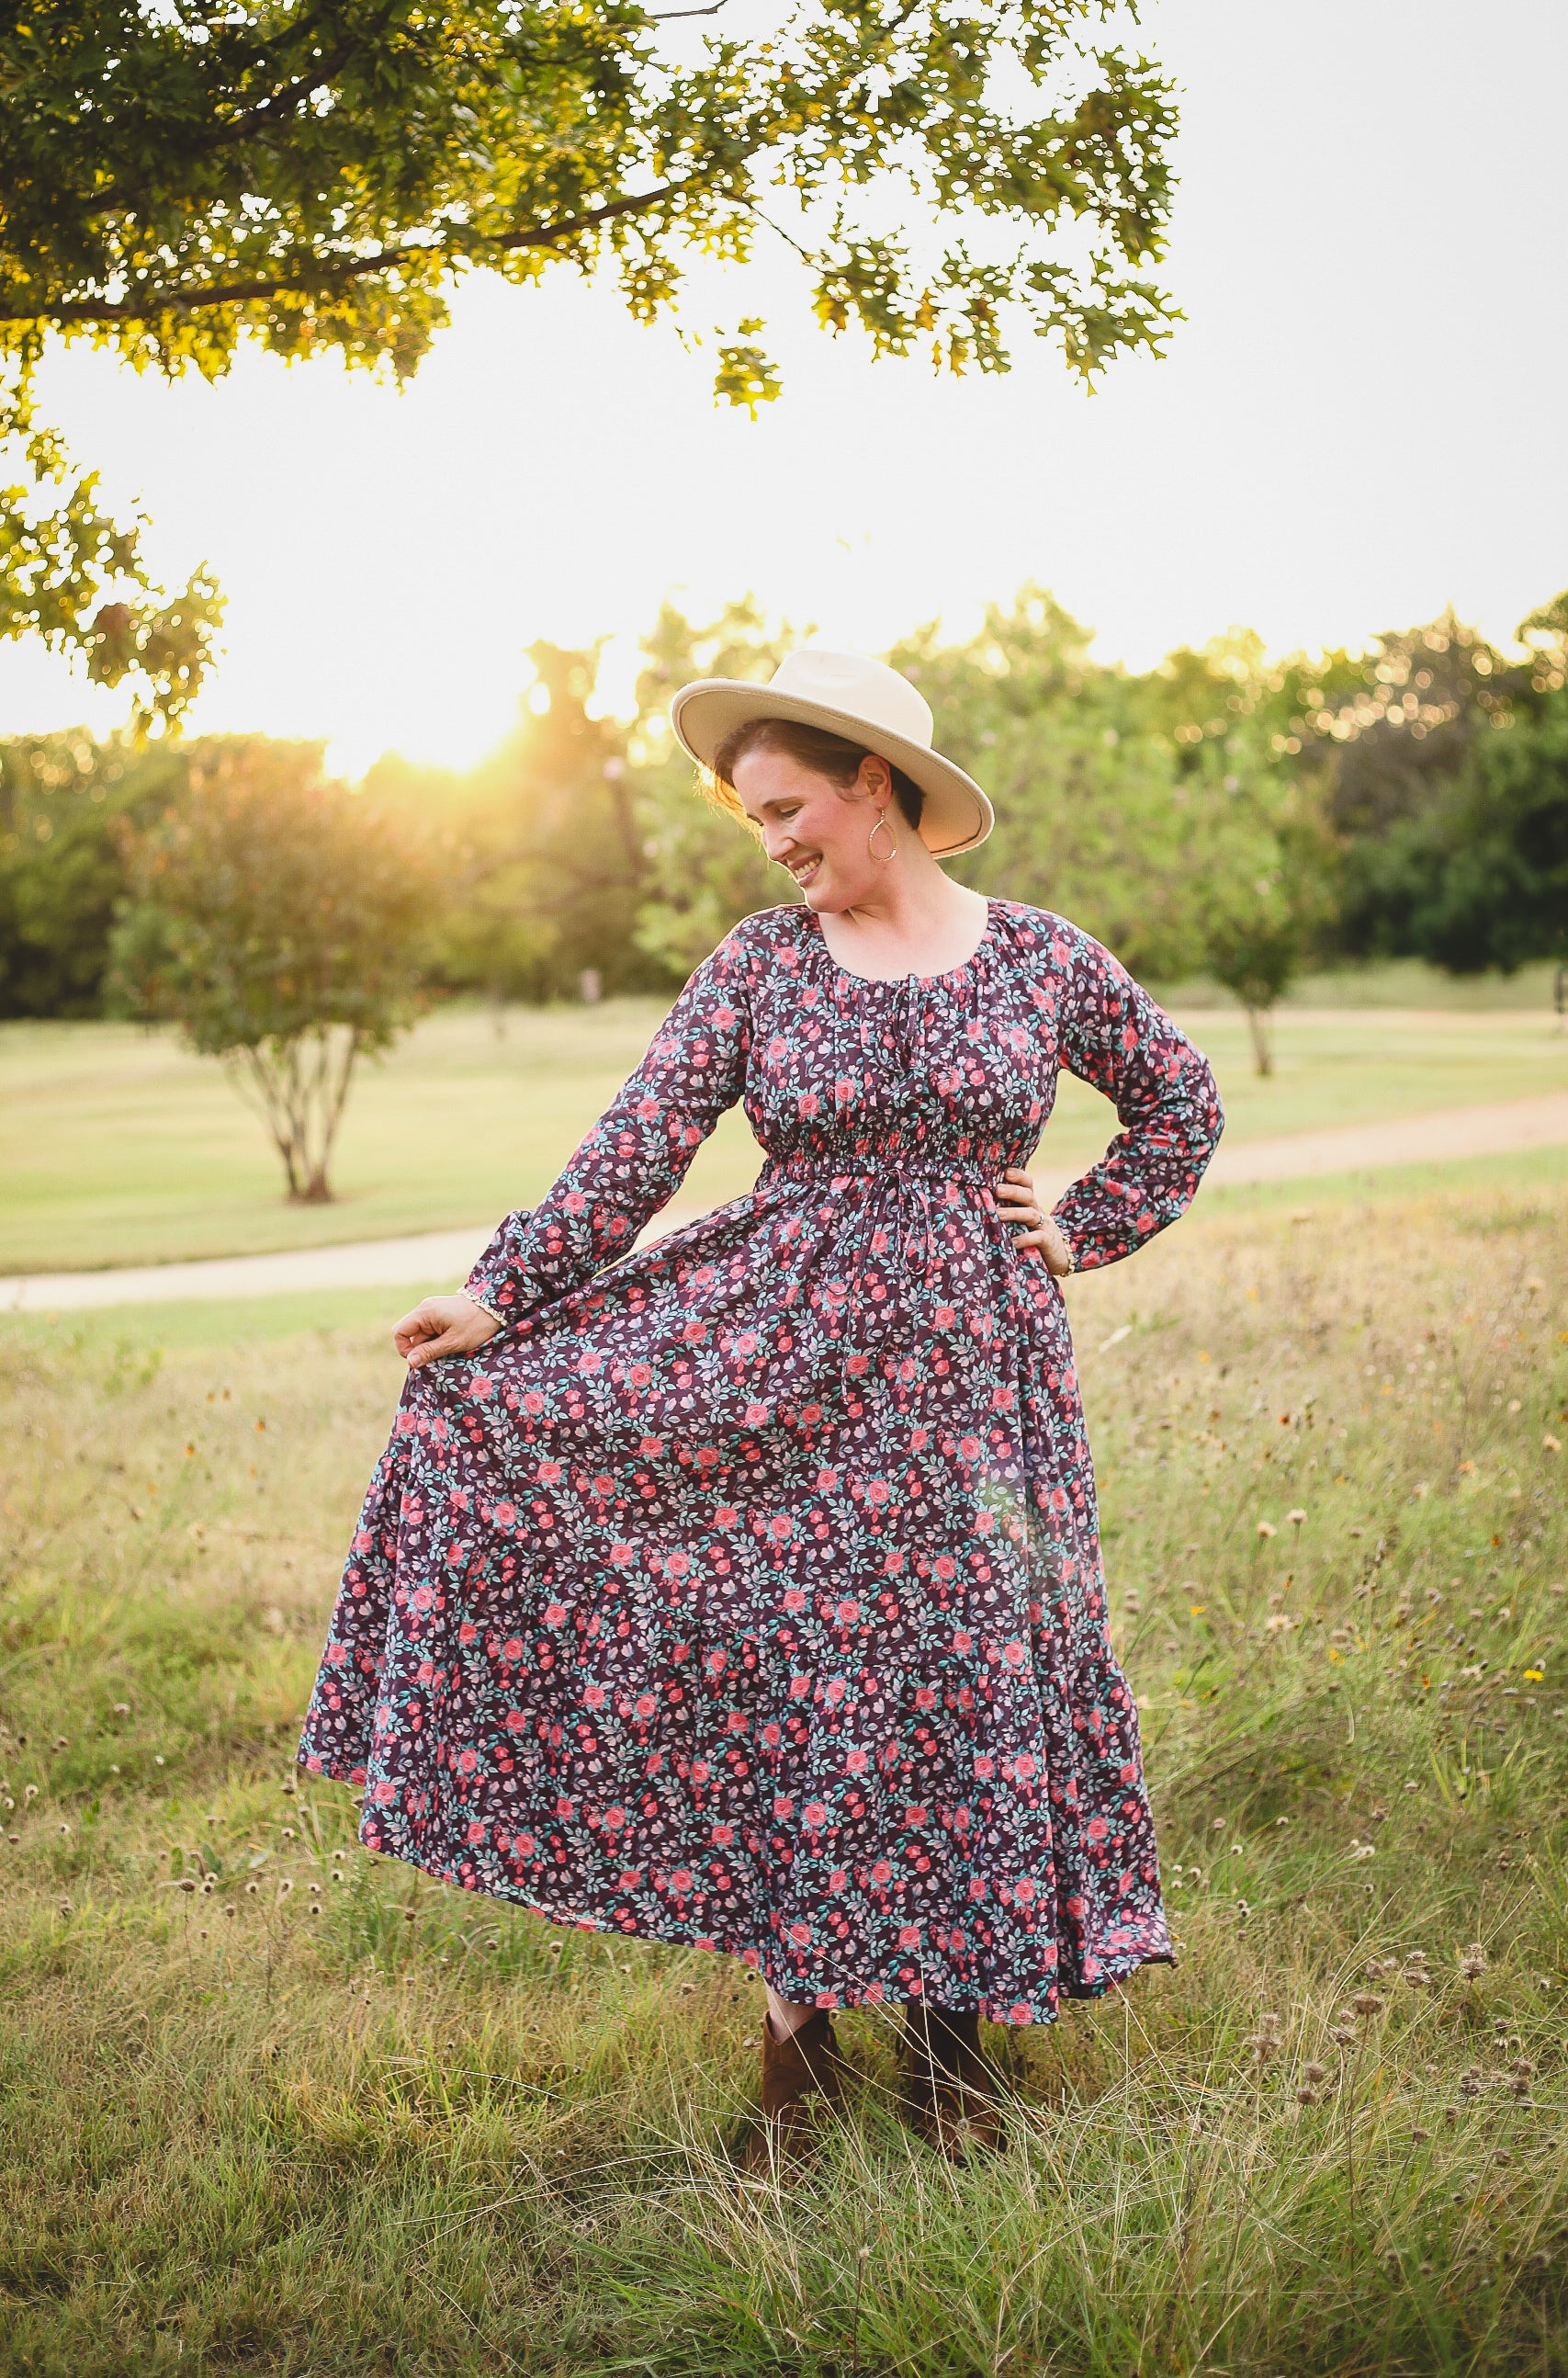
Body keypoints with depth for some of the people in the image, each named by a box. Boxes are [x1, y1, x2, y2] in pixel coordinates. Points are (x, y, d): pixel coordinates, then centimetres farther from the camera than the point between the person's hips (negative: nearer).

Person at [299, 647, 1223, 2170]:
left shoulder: (1038, 957, 3)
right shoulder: (755, 966, 3)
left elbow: (1182, 1102, 16)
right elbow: (637, 1150, -2)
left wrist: (1080, 1236, 7)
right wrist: (500, 1297, -10)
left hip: (967, 1373, 0)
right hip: (782, 1362, 0)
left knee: (967, 1686, 3)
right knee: (785, 1686, -3)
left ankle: (946, 2034, 19)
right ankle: (798, 2041, 11)